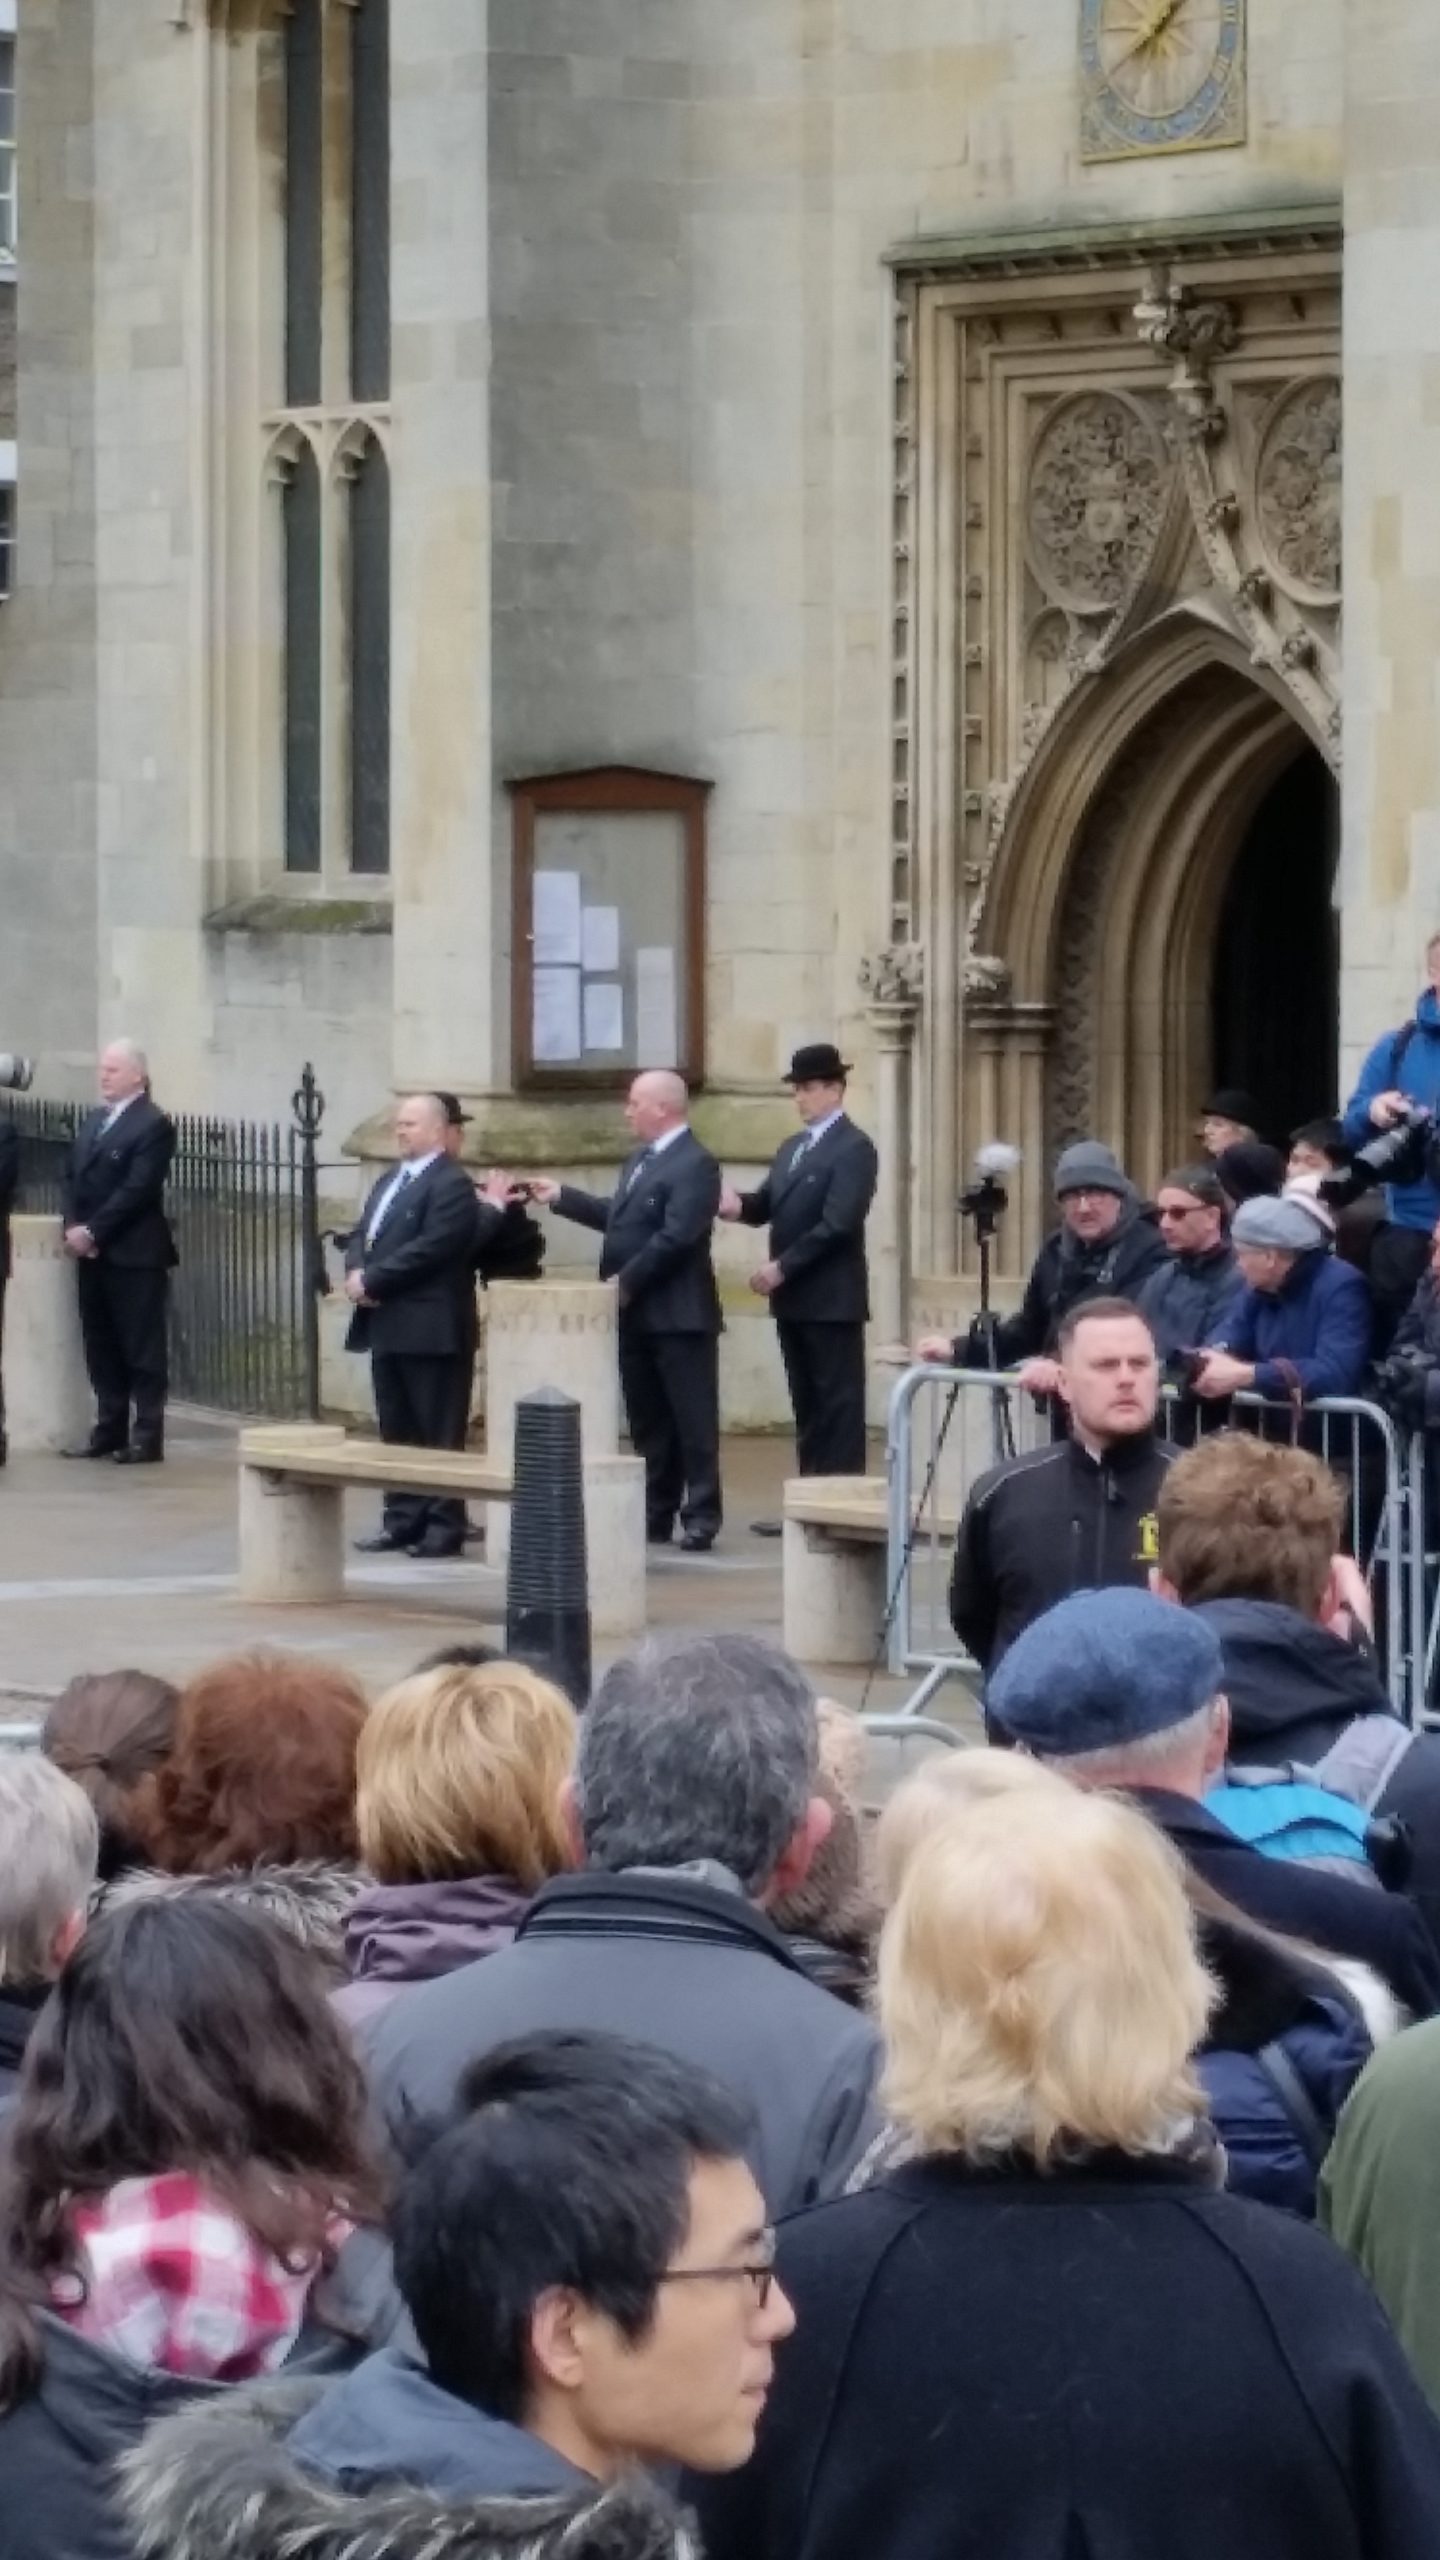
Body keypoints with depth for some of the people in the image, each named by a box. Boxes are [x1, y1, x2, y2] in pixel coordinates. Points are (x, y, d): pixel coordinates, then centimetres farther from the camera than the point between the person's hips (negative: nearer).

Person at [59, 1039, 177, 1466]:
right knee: (101, 1348, 9)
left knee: (141, 1350, -4)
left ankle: (147, 1437, -3)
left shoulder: (153, 1125, -8)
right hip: (92, 1254, 8)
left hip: (133, 1254, -8)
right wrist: (72, 1227, -3)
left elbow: (136, 1189, -16)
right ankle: (110, 1430, 14)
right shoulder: (92, 1122, 17)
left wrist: (92, 1231, -17)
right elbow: (71, 1178, 14)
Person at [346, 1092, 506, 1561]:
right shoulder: (389, 1182, 19)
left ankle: (444, 1526, -2)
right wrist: (356, 1273, -5)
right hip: (388, 1326, 9)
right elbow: (362, 1236, 17)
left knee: (438, 1435, -4)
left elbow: (429, 1248, -19)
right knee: (397, 1431, 11)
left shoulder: (451, 1184, -10)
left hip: (430, 1328, -9)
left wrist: (371, 1280, -16)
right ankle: (403, 1520, 16)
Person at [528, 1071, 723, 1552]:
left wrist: (626, 1282, -19)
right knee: (647, 1423, 12)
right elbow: (618, 1218, 25)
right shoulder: (639, 1161, 17)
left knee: (692, 1421, -3)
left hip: (678, 1315, -10)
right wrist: (561, 1197, 22)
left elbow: (676, 1237, -22)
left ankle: (700, 1519, -2)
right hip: (636, 1315, 10)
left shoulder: (695, 1164, -15)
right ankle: (655, 1515, 18)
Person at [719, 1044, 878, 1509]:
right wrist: (740, 1205, -8)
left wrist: (781, 1267, -19)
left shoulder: (853, 1148, -10)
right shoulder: (792, 1148, 19)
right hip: (794, 1298, 8)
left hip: (831, 1299, -8)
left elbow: (837, 1224, -18)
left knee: (837, 1405, -5)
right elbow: (770, 1206, 15)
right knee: (807, 1406, 10)